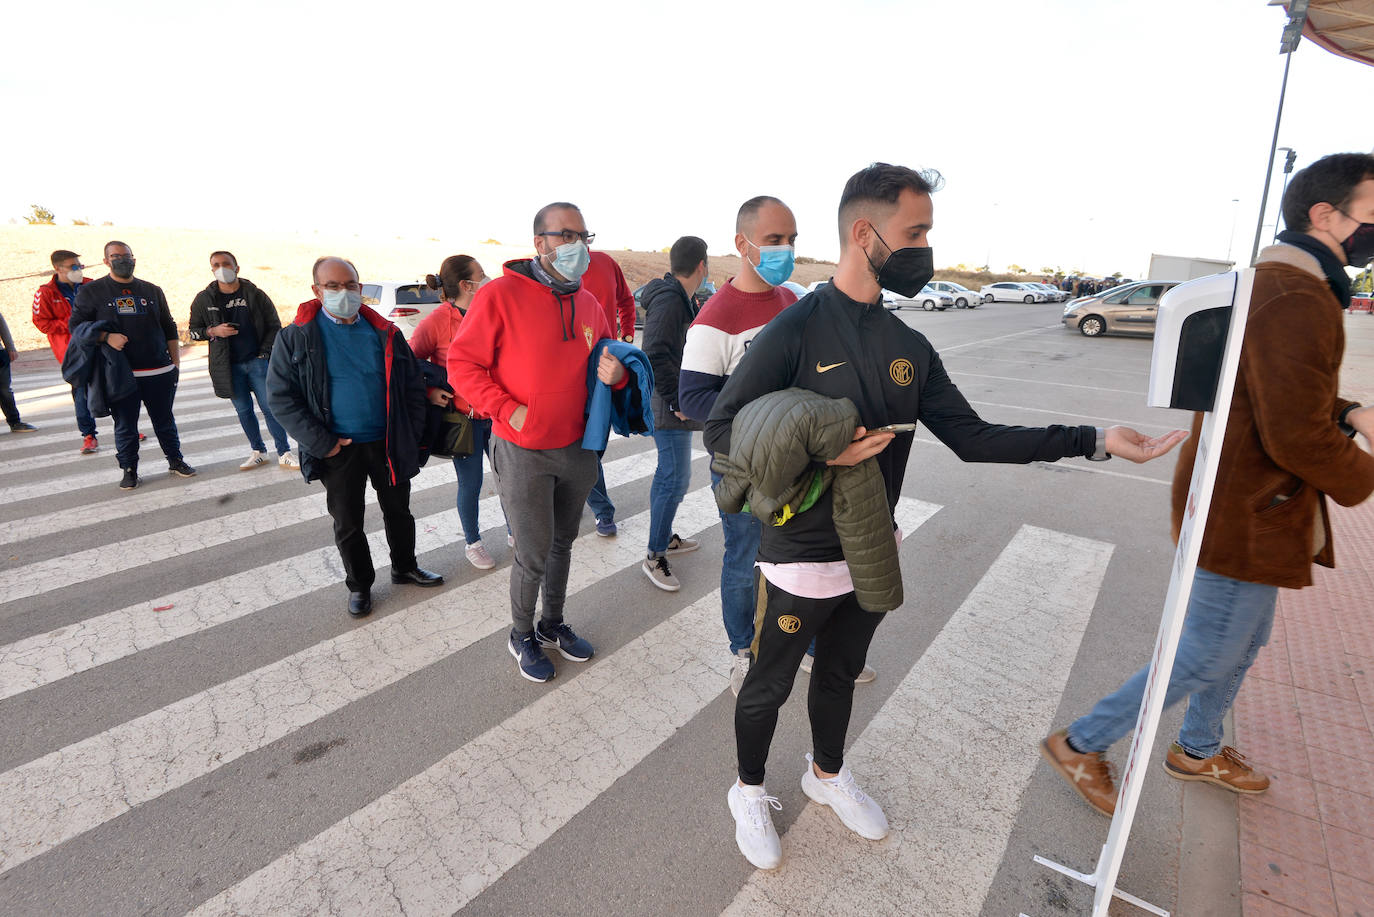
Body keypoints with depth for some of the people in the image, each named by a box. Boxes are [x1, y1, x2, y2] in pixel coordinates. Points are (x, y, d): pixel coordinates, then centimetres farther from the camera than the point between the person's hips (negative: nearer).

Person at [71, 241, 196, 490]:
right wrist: (106, 337, -16)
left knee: (165, 420, 10)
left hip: (160, 371, 2)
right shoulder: (91, 292, 5)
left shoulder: (152, 291, 14)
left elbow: (169, 329, 16)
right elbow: (76, 325, 2)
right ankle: (129, 470, 15)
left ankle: (175, 460, 24)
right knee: (125, 425, 4)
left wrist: (176, 363, 11)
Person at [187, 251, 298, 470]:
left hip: (258, 362, -2)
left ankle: (284, 453, 3)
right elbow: (193, 330, 11)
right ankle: (258, 452, 19)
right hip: (229, 367, 2)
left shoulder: (256, 295, 1)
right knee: (243, 411, 8)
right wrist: (213, 331, -10)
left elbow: (274, 326, 4)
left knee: (270, 408, -4)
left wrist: (264, 354, -4)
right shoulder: (204, 299, 4)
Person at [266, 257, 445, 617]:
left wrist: (410, 435, -2)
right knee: (347, 523, 11)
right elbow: (281, 397, -6)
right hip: (339, 451, -2)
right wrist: (323, 444, -13)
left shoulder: (385, 333, 3)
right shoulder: (296, 337, -4)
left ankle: (405, 567, 37)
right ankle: (359, 585, 29)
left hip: (388, 444, 2)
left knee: (398, 510, 16)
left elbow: (414, 385, 6)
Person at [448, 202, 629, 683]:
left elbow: (606, 362, 15)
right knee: (533, 555, 4)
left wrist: (616, 373, -9)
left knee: (562, 543, 19)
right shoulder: (500, 295, -13)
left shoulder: (589, 305, 4)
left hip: (578, 448, 6)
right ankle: (522, 635, 31)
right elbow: (462, 364, -10)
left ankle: (553, 623, 41)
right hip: (523, 452, -5)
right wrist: (508, 409, -18)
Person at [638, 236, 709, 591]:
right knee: (675, 479, -6)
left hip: (675, 406, 11)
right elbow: (656, 355, -27)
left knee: (669, 474, 20)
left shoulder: (680, 298, 13)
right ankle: (655, 557, 5)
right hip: (670, 410, -11)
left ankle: (666, 536, 35)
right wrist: (675, 400, -23)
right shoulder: (669, 299, -19)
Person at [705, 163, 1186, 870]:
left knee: (841, 674, 26)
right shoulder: (795, 331, -18)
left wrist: (1093, 439, -4)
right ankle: (749, 791, 42)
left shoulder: (909, 348, 2)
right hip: (801, 558, -6)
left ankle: (827, 774, 52)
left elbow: (972, 438, 2)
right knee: (768, 685, 15)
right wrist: (817, 452, -29)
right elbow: (721, 432, -18)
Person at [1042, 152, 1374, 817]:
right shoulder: (1295, 301, -23)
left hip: (1251, 508, 11)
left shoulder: (1273, 284, 12)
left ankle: (1199, 750, 45)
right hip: (1246, 519, -11)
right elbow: (1297, 438, -26)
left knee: (1245, 641, 24)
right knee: (1205, 657, 2)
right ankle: (1080, 745, 16)